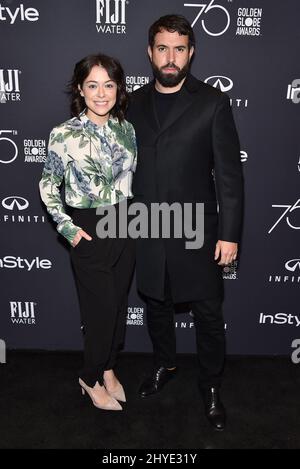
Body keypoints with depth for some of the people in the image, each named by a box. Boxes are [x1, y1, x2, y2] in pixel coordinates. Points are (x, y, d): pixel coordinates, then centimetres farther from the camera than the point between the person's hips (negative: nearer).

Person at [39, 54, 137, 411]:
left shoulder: (126, 129, 3)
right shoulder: (65, 134, -11)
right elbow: (48, 186, -3)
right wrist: (67, 227, -10)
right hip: (90, 232, -5)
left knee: (118, 306, 16)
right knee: (101, 310, 4)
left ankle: (108, 368, 39)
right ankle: (91, 379, 29)